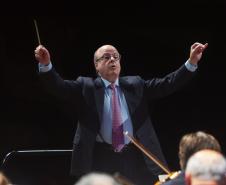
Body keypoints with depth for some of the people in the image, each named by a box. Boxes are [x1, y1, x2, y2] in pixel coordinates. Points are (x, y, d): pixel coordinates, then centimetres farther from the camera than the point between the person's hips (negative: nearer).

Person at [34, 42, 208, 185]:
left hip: (135, 158, 2)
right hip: (101, 160, -2)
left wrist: (192, 62, -5)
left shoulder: (135, 85, 13)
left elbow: (168, 84, 7)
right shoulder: (86, 87, 6)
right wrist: (46, 64, -26)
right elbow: (59, 87, -7)